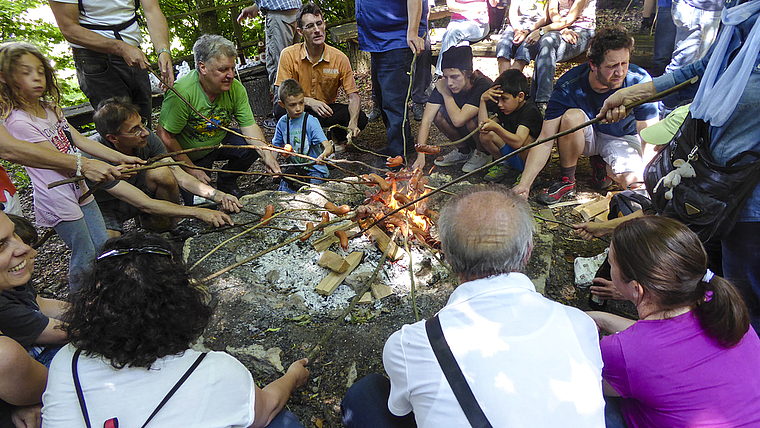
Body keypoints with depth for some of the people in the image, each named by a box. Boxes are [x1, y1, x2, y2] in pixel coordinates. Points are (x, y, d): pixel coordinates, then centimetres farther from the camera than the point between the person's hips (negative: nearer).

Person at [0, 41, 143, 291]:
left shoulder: (50, 108, 7)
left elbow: (80, 141, 3)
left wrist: (120, 158, -6)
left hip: (79, 190, 8)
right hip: (58, 201, -8)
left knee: (103, 245, 16)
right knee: (85, 256, 2)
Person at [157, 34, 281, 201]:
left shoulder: (236, 88, -16)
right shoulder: (181, 92, -30)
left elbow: (249, 126, -14)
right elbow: (165, 137, -24)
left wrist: (266, 153, -31)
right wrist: (191, 169, -18)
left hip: (219, 142, 4)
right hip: (187, 154, -4)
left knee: (252, 146, -22)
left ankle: (226, 182, 7)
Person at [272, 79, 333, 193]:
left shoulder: (311, 122, -14)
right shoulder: (282, 122, 1)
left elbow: (328, 147, -24)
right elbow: (275, 146, 13)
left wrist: (324, 155, -48)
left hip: (314, 168, -4)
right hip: (295, 167, 5)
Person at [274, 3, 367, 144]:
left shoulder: (340, 58, -11)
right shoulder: (289, 55, -12)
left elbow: (353, 97, -11)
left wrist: (353, 123, -32)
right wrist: (310, 102, -33)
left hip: (328, 110, 1)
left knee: (360, 119, -24)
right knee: (280, 110, -34)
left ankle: (336, 135, 8)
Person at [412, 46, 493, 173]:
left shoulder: (483, 85, -30)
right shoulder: (443, 85, -15)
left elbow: (458, 120, -39)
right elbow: (426, 120, -20)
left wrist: (446, 93, -26)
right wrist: (421, 155, -28)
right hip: (465, 135, 5)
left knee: (473, 119, -36)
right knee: (437, 113, -17)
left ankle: (483, 153, -4)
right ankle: (463, 150, 4)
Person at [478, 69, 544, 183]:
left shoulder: (530, 111, -21)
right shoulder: (505, 109, 4)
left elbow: (518, 142, -36)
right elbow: (483, 127, -6)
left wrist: (496, 128, -49)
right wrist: (483, 100, -10)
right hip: (514, 158, 7)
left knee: (526, 138, -37)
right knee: (485, 136, -12)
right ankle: (506, 166, 8)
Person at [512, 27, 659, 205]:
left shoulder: (640, 81, -24)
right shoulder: (568, 86, -27)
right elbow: (545, 140, -32)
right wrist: (524, 184, -42)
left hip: (623, 138, 1)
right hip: (588, 136, 0)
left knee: (636, 181, -29)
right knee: (572, 116, -35)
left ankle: (603, 164, 6)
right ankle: (566, 181, -14)